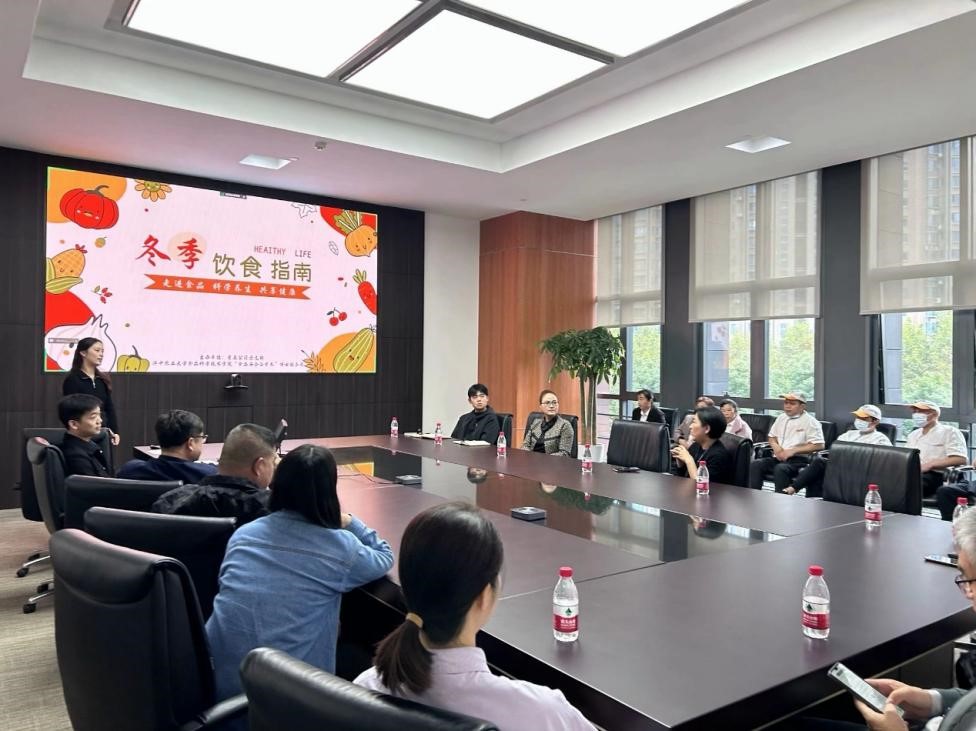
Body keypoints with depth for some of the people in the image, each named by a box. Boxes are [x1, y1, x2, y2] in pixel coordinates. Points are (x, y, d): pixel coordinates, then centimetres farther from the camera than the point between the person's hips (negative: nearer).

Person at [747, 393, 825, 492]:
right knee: (755, 464, -21)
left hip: (798, 459, -6)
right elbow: (772, 437, 28)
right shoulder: (781, 418, 19)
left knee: (780, 469, -37)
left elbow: (818, 445, -10)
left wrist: (793, 451, -15)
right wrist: (775, 446, 3)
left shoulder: (810, 421, -2)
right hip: (778, 457, 6)